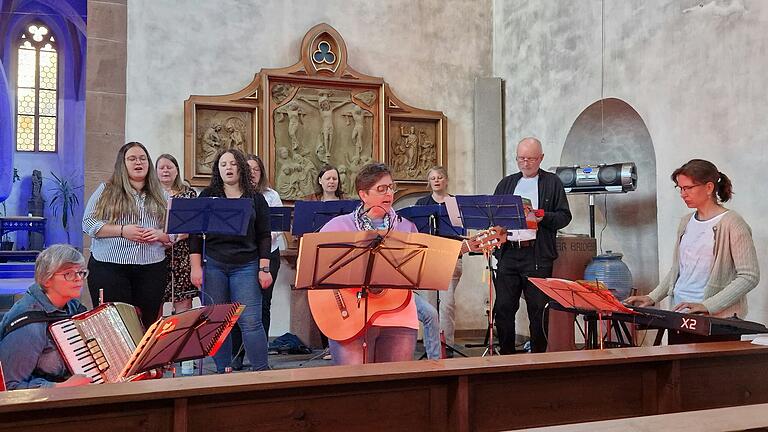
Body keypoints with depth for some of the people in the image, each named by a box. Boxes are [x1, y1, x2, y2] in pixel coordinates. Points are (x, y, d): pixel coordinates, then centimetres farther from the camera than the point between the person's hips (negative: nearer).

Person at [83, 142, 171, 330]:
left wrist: (159, 235, -10)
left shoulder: (160, 196, 13)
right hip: (109, 268, -2)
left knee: (147, 323, 1)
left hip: (151, 270, 2)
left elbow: (173, 233, 13)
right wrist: (122, 231, -12)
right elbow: (88, 223, -1)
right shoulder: (106, 191, 7)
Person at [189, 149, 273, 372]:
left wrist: (264, 269, -1)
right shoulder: (207, 196, 9)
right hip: (213, 265, 1)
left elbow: (264, 236, 7)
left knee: (250, 321, -7)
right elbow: (196, 233, 6)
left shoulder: (256, 199, 9)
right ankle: (223, 370, 15)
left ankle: (261, 370, 2)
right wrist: (196, 266, -2)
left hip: (245, 266, -1)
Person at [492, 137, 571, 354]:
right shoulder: (506, 183, 20)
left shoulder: (552, 183, 8)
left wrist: (542, 218, -16)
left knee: (538, 308, -1)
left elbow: (564, 216, 2)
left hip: (537, 253, -3)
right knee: (503, 307, 3)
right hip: (508, 252, 4)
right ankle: (506, 355, 15)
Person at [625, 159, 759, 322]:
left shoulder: (731, 223, -5)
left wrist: (706, 306, -18)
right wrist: (652, 298, 8)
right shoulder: (686, 222, 15)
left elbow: (750, 276, -11)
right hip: (680, 312, 5)